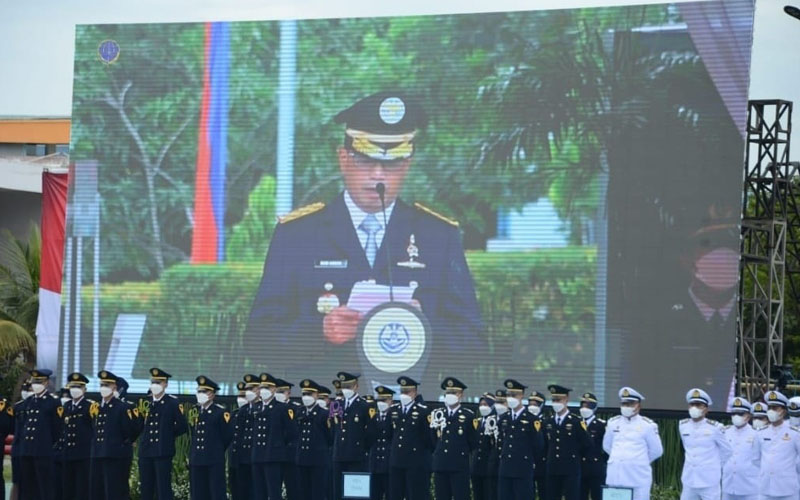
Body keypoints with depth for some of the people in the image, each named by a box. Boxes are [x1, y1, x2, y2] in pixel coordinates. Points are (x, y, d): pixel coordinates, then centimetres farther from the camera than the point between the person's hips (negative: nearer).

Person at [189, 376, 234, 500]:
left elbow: (228, 435, -2)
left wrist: (217, 450, 6)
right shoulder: (194, 411, 12)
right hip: (196, 460, 5)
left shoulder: (221, 412, -4)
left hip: (215, 461, -5)